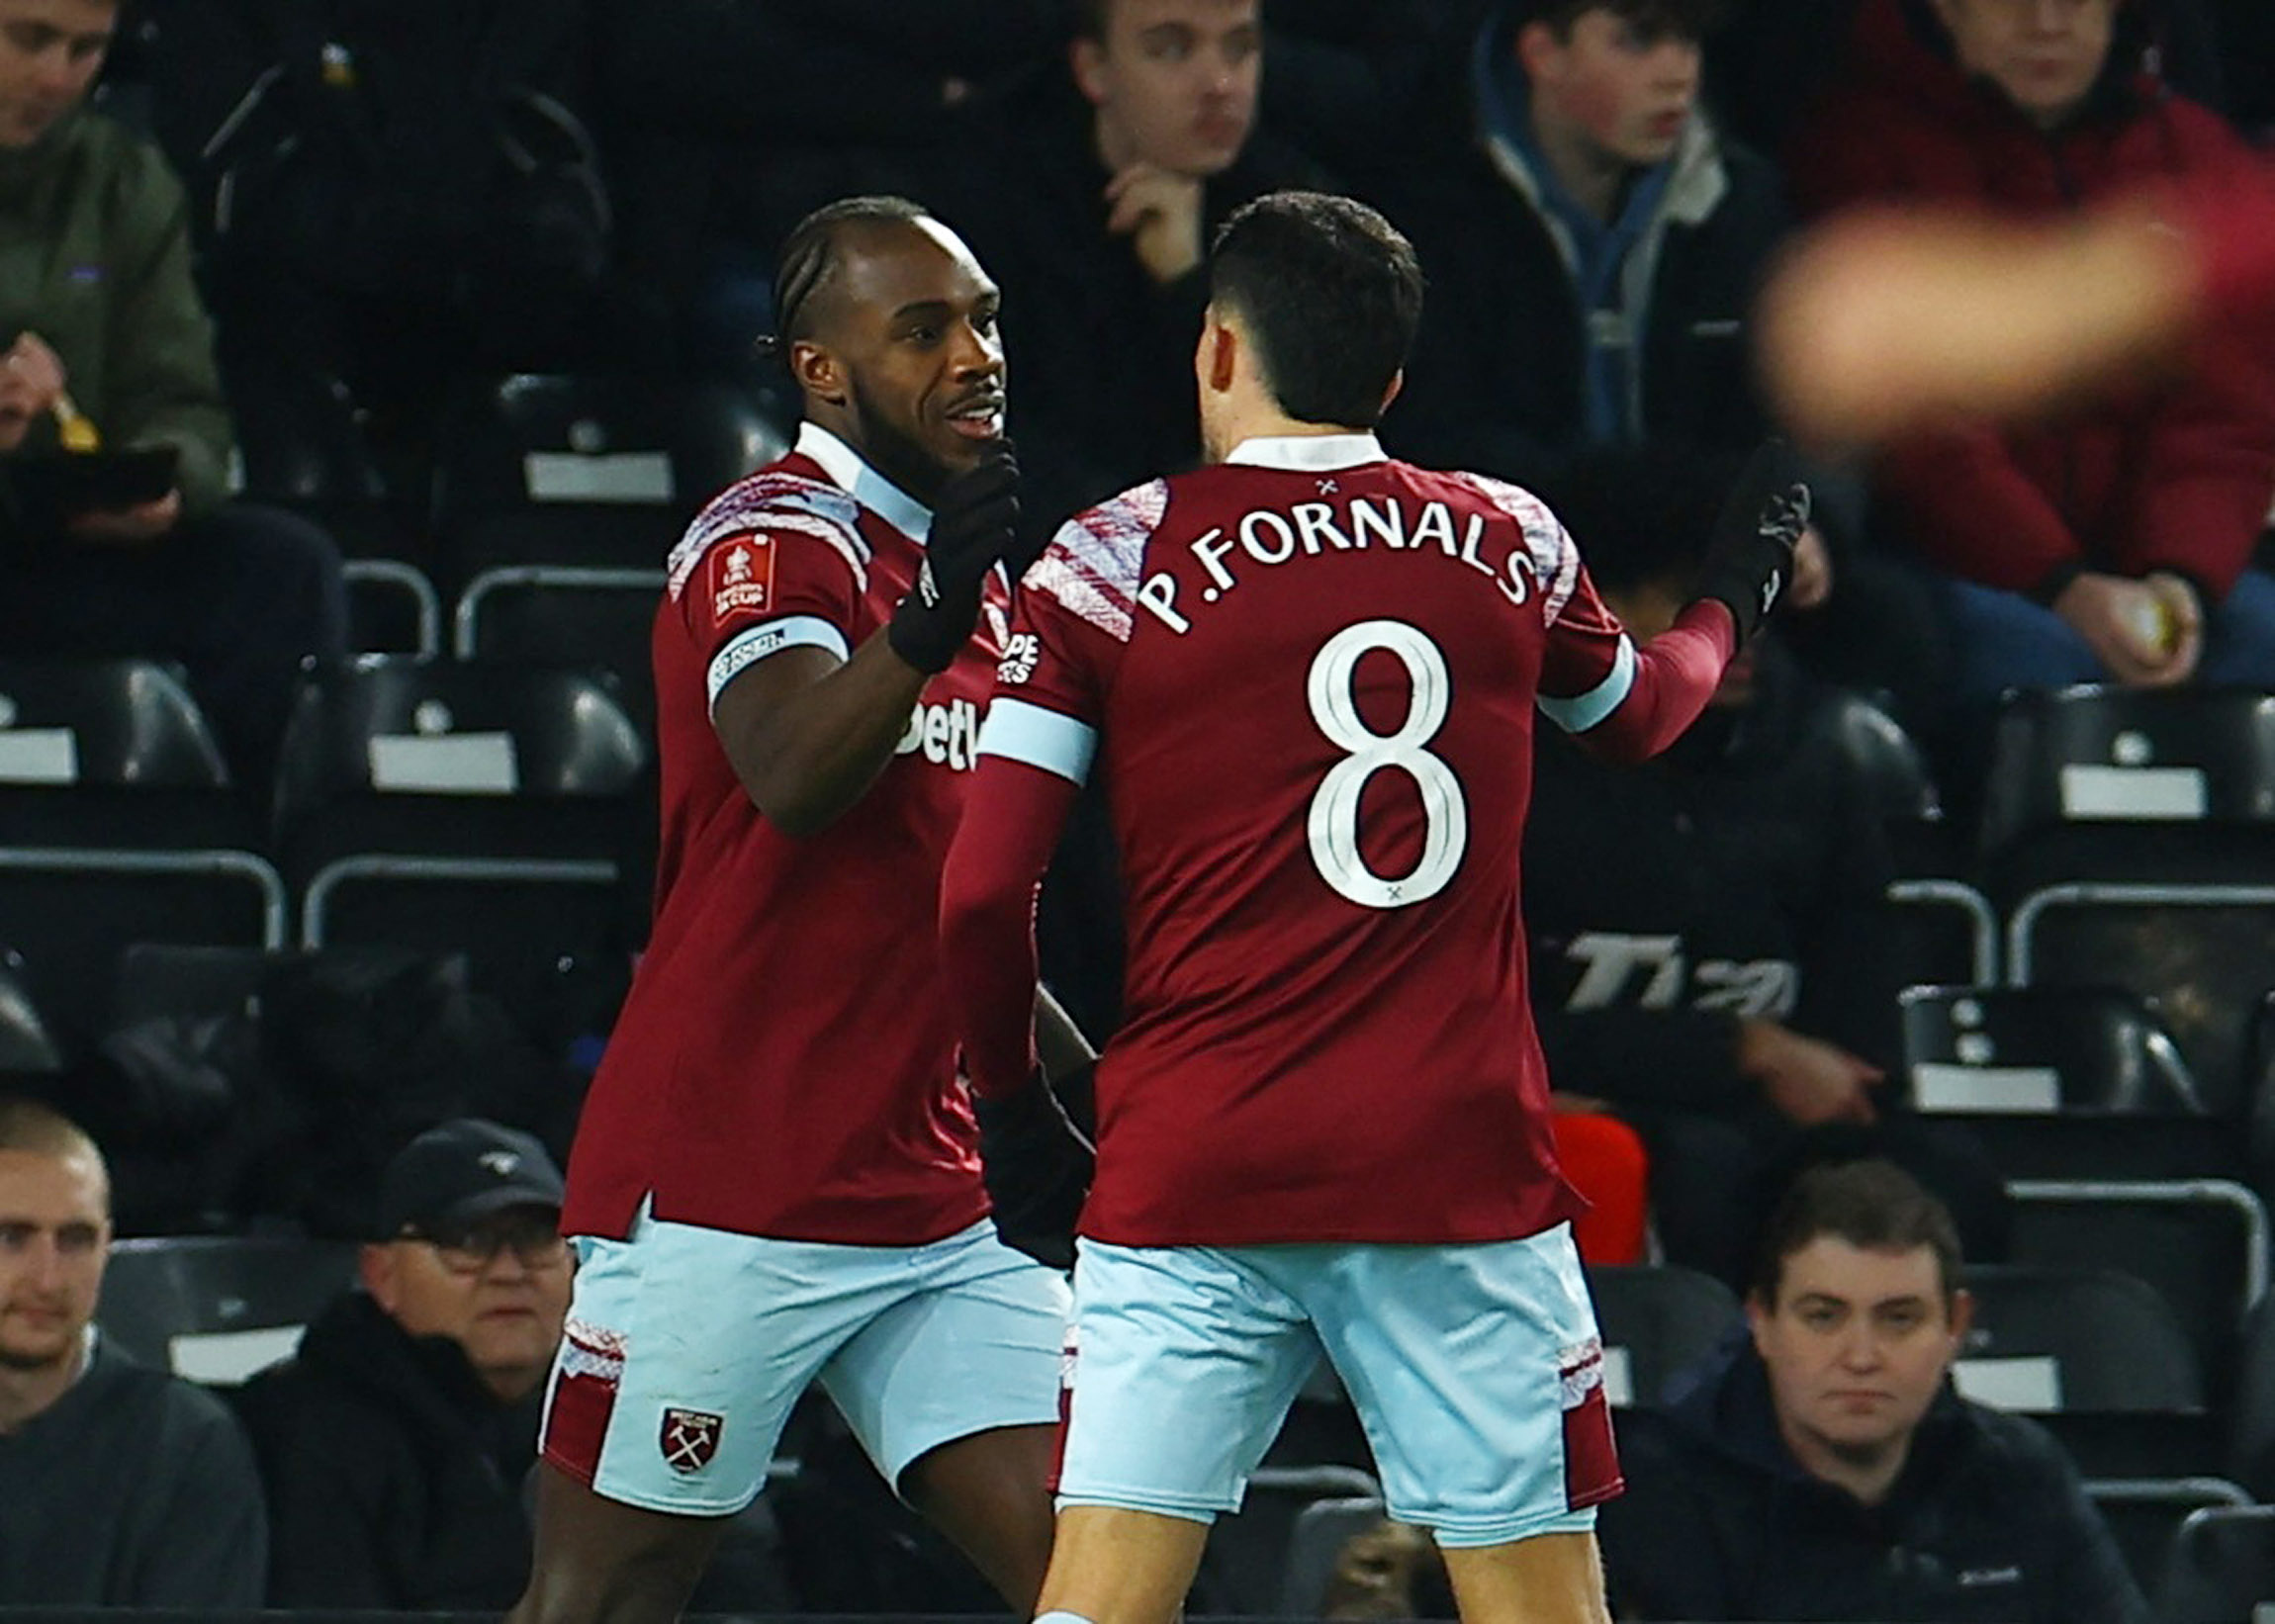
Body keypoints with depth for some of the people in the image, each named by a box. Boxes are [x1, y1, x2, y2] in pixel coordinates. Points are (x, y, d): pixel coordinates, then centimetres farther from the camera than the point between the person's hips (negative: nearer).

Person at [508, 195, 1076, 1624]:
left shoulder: (971, 573, 17)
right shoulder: (774, 541, -9)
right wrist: (931, 621, -44)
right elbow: (793, 778, -30)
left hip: (934, 1209, 8)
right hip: (721, 1198, -8)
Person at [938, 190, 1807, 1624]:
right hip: (1461, 1172, 2)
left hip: (1192, 1172, -2)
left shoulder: (1114, 560, 0)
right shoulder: (1510, 543, 9)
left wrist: (1011, 1080, 15)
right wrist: (1731, 602, 53)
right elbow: (1640, 714, 32)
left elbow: (983, 893, -4)